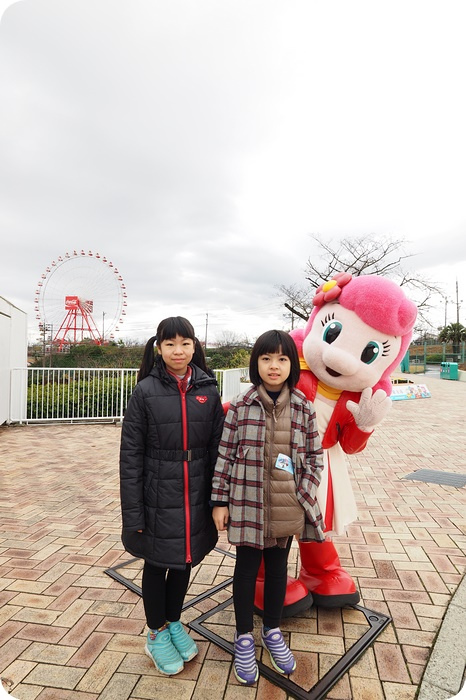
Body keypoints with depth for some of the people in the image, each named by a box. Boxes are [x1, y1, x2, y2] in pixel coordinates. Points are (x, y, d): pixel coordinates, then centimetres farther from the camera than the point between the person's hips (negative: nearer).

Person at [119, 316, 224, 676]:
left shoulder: (208, 391, -2)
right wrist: (133, 513, -9)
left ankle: (174, 622, 45)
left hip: (195, 498, 3)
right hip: (158, 499, -2)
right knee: (157, 563, 15)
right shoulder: (145, 392, -10)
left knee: (185, 559, 19)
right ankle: (156, 633, 40)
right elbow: (130, 455, -9)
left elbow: (216, 449, 1)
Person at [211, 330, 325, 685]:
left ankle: (272, 630, 46)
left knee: (278, 567, 21)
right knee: (247, 568, 16)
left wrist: (304, 496, -5)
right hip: (248, 505, -2)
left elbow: (315, 457, 2)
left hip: (288, 508, 2)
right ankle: (244, 636, 40)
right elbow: (225, 455, -5)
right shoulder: (240, 406, -10)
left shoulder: (304, 407, -5)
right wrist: (220, 501, -3)